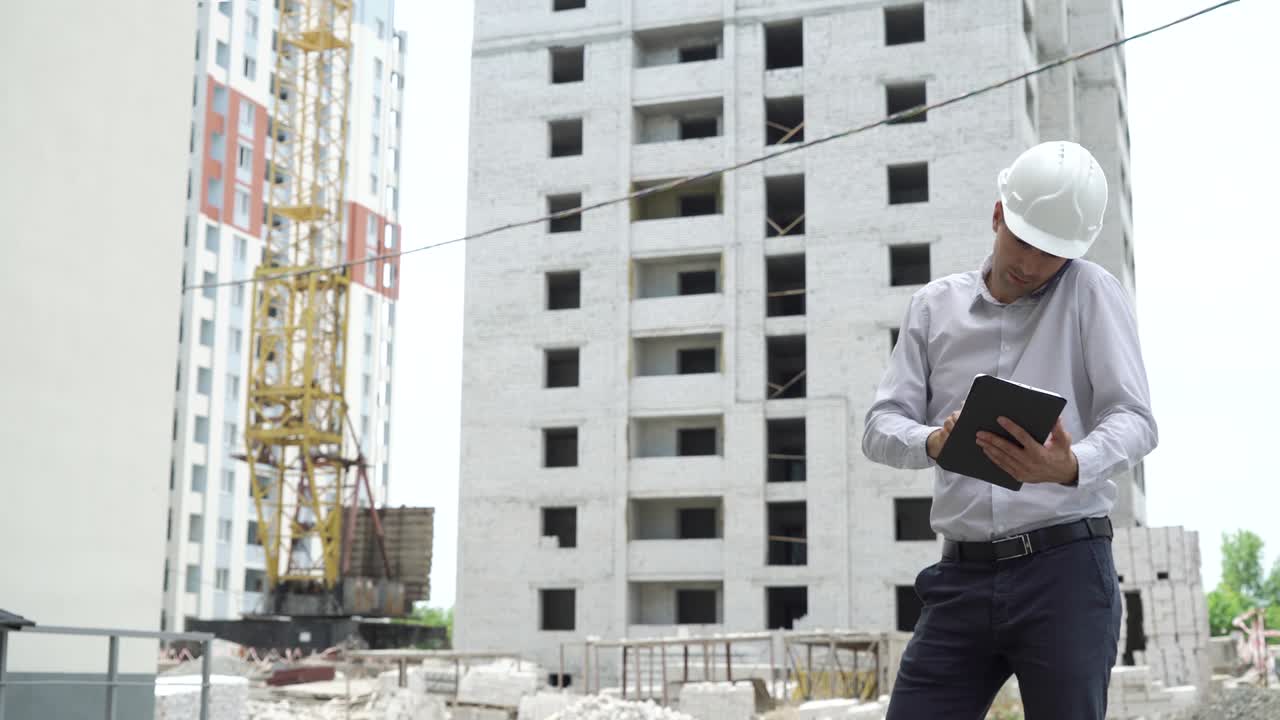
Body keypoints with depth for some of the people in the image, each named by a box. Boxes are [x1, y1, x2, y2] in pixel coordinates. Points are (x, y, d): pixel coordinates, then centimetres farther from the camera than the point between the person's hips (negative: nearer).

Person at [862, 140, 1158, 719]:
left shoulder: (1091, 294, 3)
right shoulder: (935, 305, 11)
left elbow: (1135, 421, -6)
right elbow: (879, 428, 7)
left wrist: (1071, 467, -28)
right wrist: (931, 443, -17)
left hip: (1064, 568, -3)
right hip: (962, 574, 3)